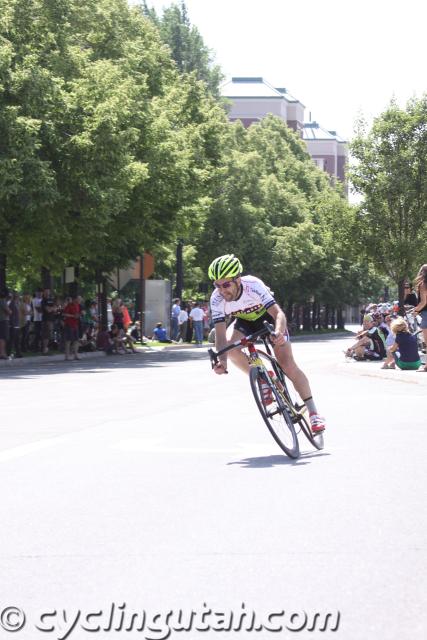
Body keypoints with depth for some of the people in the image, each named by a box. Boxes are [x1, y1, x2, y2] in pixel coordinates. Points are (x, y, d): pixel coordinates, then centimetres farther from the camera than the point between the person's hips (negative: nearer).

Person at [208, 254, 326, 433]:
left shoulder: (253, 286, -37)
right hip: (245, 321, 3)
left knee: (288, 365, -14)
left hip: (268, 316, -3)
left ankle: (313, 412, -2)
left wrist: (279, 332, -63)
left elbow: (278, 313, -42)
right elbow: (220, 334, -31)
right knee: (230, 346, -29)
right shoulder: (217, 299, -29)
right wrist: (222, 360, -48)